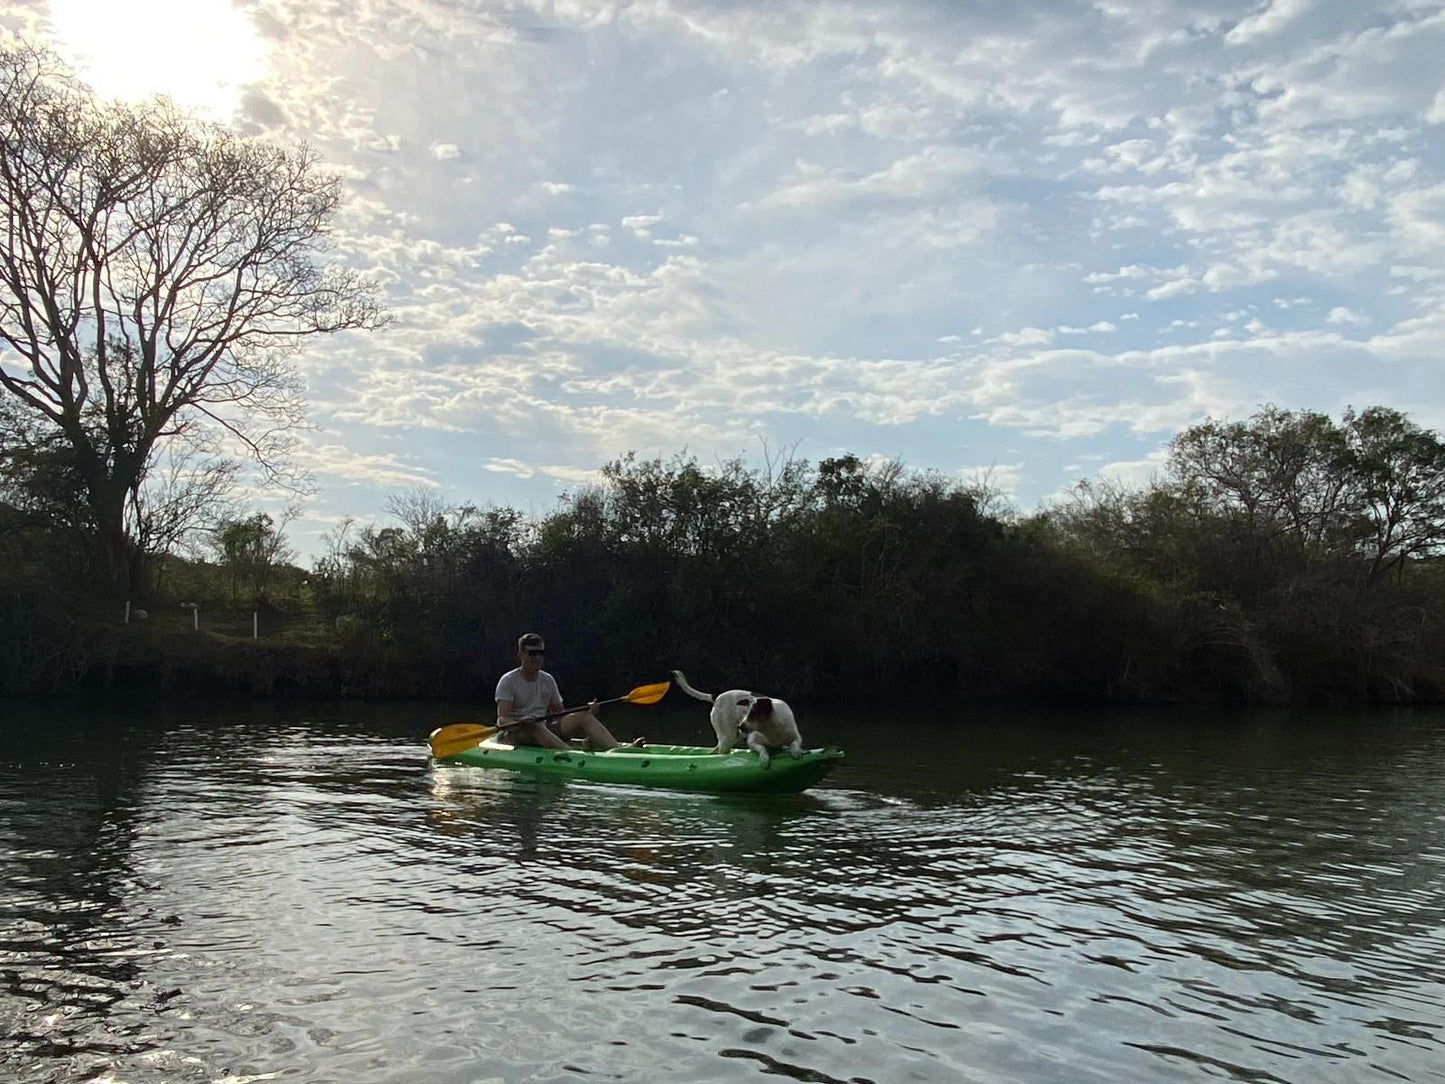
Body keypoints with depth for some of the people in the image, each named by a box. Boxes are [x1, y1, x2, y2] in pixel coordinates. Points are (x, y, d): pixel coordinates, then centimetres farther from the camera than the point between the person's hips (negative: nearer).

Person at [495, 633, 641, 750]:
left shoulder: (548, 680, 13)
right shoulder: (508, 681, -5)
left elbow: (560, 714, 12)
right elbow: (502, 720, -15)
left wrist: (587, 710, -6)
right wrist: (521, 721, -37)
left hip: (545, 729, 5)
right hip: (515, 732, -5)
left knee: (584, 716, -16)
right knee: (534, 726, -39)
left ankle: (616, 747, -40)